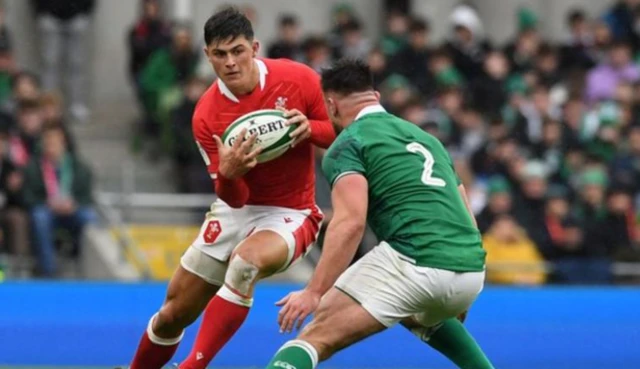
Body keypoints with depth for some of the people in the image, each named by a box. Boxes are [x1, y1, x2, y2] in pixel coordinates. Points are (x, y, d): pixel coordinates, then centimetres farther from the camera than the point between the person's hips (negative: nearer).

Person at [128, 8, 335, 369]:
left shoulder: (298, 79, -16)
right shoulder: (206, 115, -12)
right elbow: (234, 198, -11)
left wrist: (309, 128, -25)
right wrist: (228, 174, -35)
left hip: (289, 213, -3)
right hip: (238, 208, 3)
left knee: (246, 260, -37)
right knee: (173, 315, 6)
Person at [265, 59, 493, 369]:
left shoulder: (348, 143, 5)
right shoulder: (423, 136, 28)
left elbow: (351, 222, -12)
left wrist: (314, 292, -16)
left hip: (414, 263, -7)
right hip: (471, 269, 7)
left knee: (316, 338, -8)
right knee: (424, 317, 41)